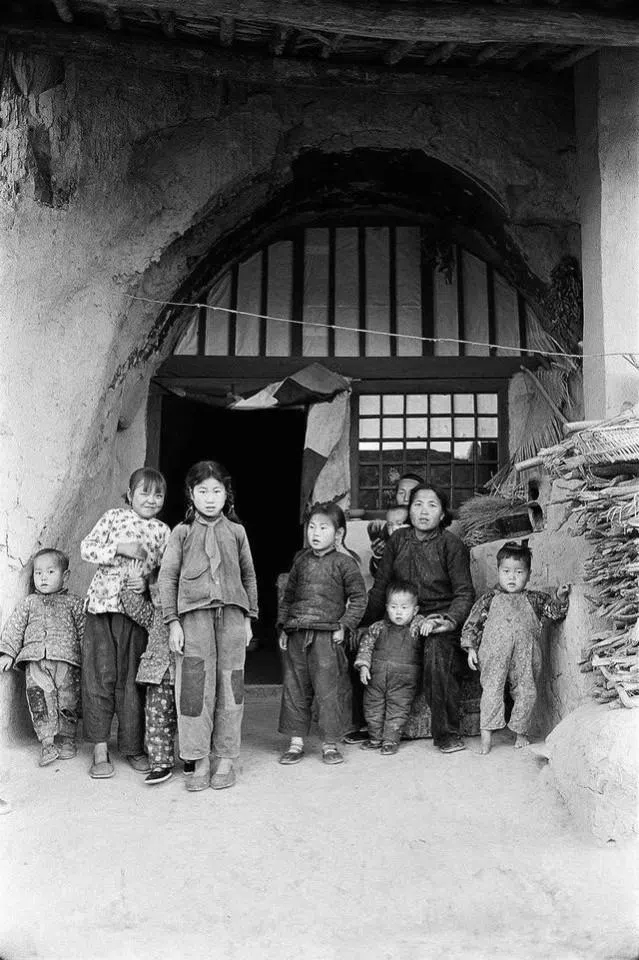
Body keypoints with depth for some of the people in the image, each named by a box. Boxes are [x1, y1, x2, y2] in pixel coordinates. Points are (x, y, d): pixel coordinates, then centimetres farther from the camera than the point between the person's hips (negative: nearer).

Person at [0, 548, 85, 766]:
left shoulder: (74, 603, 13)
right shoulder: (29, 603, 19)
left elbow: (84, 632, 10)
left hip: (67, 660, -1)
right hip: (35, 660, 1)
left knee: (68, 700, -3)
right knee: (39, 698, -15)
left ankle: (67, 739, 13)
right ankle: (47, 742, -10)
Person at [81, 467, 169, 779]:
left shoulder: (163, 531, 9)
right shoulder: (114, 517, 5)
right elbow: (86, 548, -1)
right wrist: (120, 548, -12)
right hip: (102, 602, -1)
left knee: (132, 678, 4)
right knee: (100, 675, 0)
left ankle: (132, 746, 16)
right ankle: (100, 750, 6)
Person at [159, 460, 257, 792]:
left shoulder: (235, 531, 11)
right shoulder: (182, 532, 6)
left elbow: (249, 576, 16)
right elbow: (167, 577, 4)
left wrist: (249, 618, 12)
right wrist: (173, 621, -3)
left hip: (231, 613, 1)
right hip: (194, 614, -1)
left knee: (229, 685, 3)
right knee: (194, 684, -5)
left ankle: (225, 759, 13)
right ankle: (200, 762, 5)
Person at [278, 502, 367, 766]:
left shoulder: (344, 563, 0)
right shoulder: (301, 561, 11)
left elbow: (359, 598, 1)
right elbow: (288, 596, 17)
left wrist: (344, 626, -6)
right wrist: (283, 627, 10)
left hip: (327, 636, -4)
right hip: (296, 635, 4)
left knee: (329, 690, -1)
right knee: (294, 689, 8)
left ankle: (330, 743, 11)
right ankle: (296, 741, 18)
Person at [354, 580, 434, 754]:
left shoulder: (416, 625, 1)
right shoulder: (378, 628, 6)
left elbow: (430, 621, -11)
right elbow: (366, 645, 9)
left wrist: (430, 623, -34)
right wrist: (363, 665, -1)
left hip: (404, 678, -3)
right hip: (377, 675, 3)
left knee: (397, 708, -2)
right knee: (372, 706, 10)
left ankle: (391, 740, 11)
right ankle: (375, 738, 25)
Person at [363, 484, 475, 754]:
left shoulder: (451, 544, -3)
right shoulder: (398, 539, 7)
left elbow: (464, 592, -5)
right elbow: (380, 587, 11)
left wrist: (451, 620, -23)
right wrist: (364, 624, 4)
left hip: (440, 619, -4)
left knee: (436, 650, -36)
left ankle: (447, 733, -21)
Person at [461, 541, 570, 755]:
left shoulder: (534, 599, 14)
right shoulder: (490, 598, 10)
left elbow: (555, 612, 13)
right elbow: (472, 623, 8)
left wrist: (560, 597, -6)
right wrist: (471, 648, -1)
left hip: (524, 658, 2)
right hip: (494, 657, -2)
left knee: (526, 692, 4)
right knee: (492, 689, -7)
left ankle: (520, 733, 21)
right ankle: (486, 734, -3)